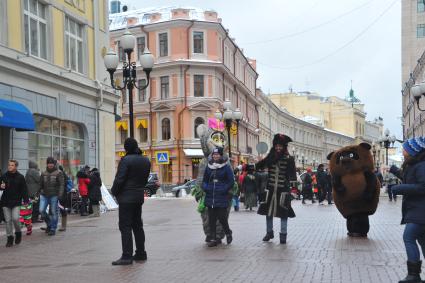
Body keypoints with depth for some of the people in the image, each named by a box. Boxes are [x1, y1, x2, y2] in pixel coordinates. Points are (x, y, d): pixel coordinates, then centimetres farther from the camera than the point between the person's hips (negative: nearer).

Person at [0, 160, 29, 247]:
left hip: (16, 202, -2)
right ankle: (10, 238, 14)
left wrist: (26, 200, -7)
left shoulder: (20, 177, -2)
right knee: (8, 220, 4)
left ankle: (18, 233, 15)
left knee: (15, 218, -13)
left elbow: (24, 190, -1)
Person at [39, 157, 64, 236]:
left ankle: (53, 229, 10)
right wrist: (40, 192, 16)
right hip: (44, 195, 4)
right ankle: (49, 224, 18)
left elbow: (62, 184, -7)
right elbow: (40, 184, 21)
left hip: (54, 196, -4)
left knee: (53, 212, 0)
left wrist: (60, 194, -16)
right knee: (42, 210, -5)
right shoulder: (44, 173, 13)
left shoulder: (58, 173, -1)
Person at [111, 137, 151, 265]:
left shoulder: (126, 160, -15)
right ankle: (141, 253, 21)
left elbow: (119, 179, -17)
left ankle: (127, 256, -8)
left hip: (126, 197, -8)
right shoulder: (146, 161, 8)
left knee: (125, 226, -5)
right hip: (139, 196, 8)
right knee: (137, 225, 16)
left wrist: (114, 192, -2)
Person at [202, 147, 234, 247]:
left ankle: (228, 233, 24)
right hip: (210, 197, 4)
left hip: (222, 198, -4)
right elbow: (204, 180, 20)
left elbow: (231, 182, -1)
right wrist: (205, 187, 1)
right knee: (211, 219, 4)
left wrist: (223, 190, -12)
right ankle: (213, 239, 12)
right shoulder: (208, 167, 11)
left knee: (222, 217, -4)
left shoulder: (226, 167, -1)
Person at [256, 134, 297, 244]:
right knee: (268, 210, 10)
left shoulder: (289, 159, -5)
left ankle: (283, 235, 12)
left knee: (283, 212, 0)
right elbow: (259, 165, 0)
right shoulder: (270, 157, 5)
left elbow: (292, 175, -11)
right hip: (271, 188, 4)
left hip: (283, 189, -4)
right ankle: (269, 232, 27)